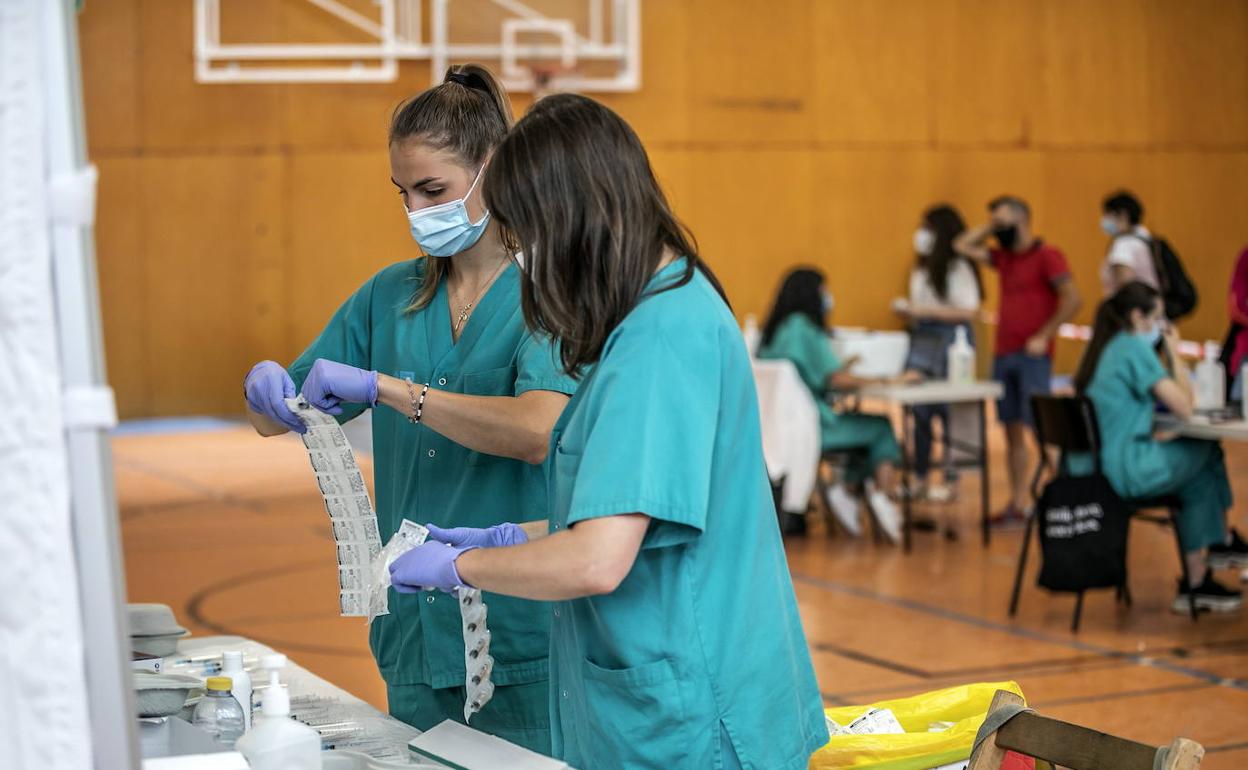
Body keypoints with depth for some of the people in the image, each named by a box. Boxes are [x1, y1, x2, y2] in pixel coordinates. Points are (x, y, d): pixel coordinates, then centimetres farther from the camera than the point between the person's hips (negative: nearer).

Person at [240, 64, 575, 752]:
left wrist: (383, 386, -24)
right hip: (413, 640, 6)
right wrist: (267, 388, -7)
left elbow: (540, 431, -26)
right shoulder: (392, 295, 10)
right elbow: (278, 422, 16)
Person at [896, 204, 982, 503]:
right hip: (922, 340, 8)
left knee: (948, 411, -5)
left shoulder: (958, 267, -10)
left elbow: (969, 311, -16)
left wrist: (925, 310, -17)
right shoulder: (922, 268, 14)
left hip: (950, 340, -8)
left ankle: (952, 480, 3)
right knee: (920, 412, 7)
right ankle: (920, 478, 13)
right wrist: (910, 312, 4)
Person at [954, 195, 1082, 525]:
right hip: (1004, 355, 7)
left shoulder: (1047, 257, -6)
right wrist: (991, 227, 13)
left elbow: (1072, 299, -14)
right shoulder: (1003, 257, 16)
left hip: (1032, 356, -7)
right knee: (1013, 432, 8)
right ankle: (1018, 502, 12)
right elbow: (962, 245, 22)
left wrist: (1043, 336, -15)